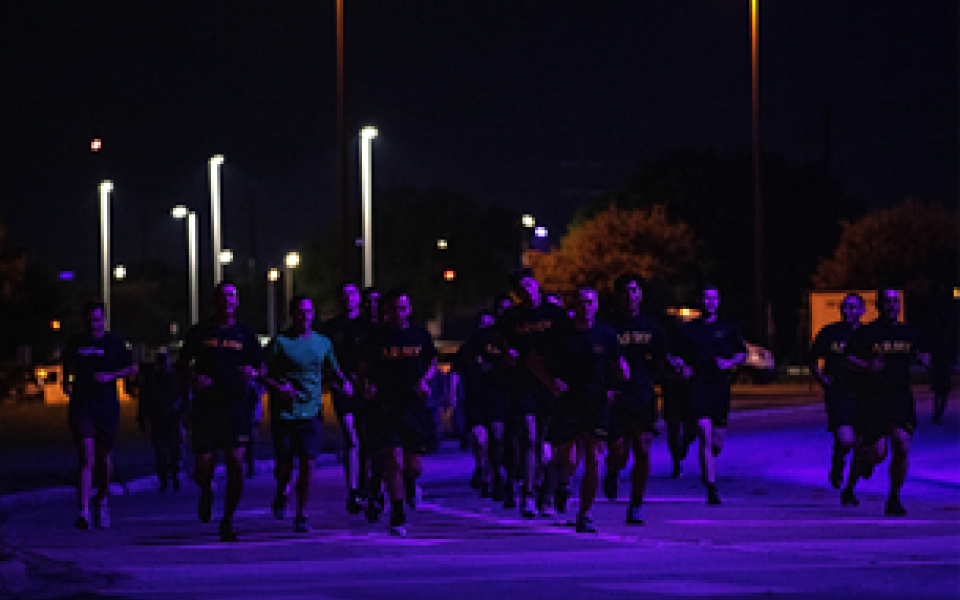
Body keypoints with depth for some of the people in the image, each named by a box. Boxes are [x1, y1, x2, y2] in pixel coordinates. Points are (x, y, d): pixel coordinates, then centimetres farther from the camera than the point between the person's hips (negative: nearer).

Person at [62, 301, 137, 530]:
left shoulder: (114, 342, 4)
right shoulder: (75, 343, 8)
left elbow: (132, 369, 6)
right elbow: (67, 366, 27)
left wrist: (110, 376, -8)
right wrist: (66, 383, 11)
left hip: (107, 406, 1)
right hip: (81, 406, -1)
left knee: (104, 458, 9)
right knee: (86, 457, -13)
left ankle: (102, 499, 35)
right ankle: (83, 512, -19)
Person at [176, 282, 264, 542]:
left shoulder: (245, 333, 10)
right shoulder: (199, 332, 8)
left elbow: (261, 366, 14)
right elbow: (182, 365, 11)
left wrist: (253, 372, -9)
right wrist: (194, 377, -10)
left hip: (237, 406, 0)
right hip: (206, 408, 0)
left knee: (236, 465, -9)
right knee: (203, 466, -4)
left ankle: (228, 520, 2)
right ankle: (206, 492, 32)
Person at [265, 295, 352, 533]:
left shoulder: (323, 343, 9)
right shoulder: (279, 342, -3)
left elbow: (334, 370, 20)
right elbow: (263, 374, -3)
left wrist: (345, 383, -1)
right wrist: (278, 387, -21)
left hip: (310, 414, 2)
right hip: (283, 413, -2)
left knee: (307, 465, -5)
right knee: (285, 466, 0)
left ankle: (301, 516, 4)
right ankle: (280, 496, 33)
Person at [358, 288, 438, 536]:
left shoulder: (420, 335, 7)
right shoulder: (375, 338, 1)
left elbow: (432, 363, 20)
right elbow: (363, 371, 8)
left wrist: (425, 379, 0)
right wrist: (366, 386, -12)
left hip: (414, 406, 2)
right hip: (384, 408, -2)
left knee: (414, 466, 4)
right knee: (393, 461, -13)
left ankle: (410, 484, 42)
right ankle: (398, 516, -6)